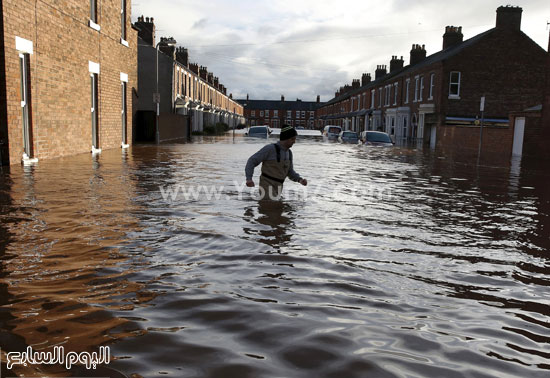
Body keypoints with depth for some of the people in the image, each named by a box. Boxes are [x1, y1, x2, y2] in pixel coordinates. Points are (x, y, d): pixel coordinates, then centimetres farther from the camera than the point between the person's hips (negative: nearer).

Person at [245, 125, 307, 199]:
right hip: (267, 187, -8)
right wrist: (249, 179, -29)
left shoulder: (289, 153, 9)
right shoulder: (270, 148, -15)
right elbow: (252, 161, -13)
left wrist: (300, 179, -3)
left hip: (277, 187, 8)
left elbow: (290, 172, 17)